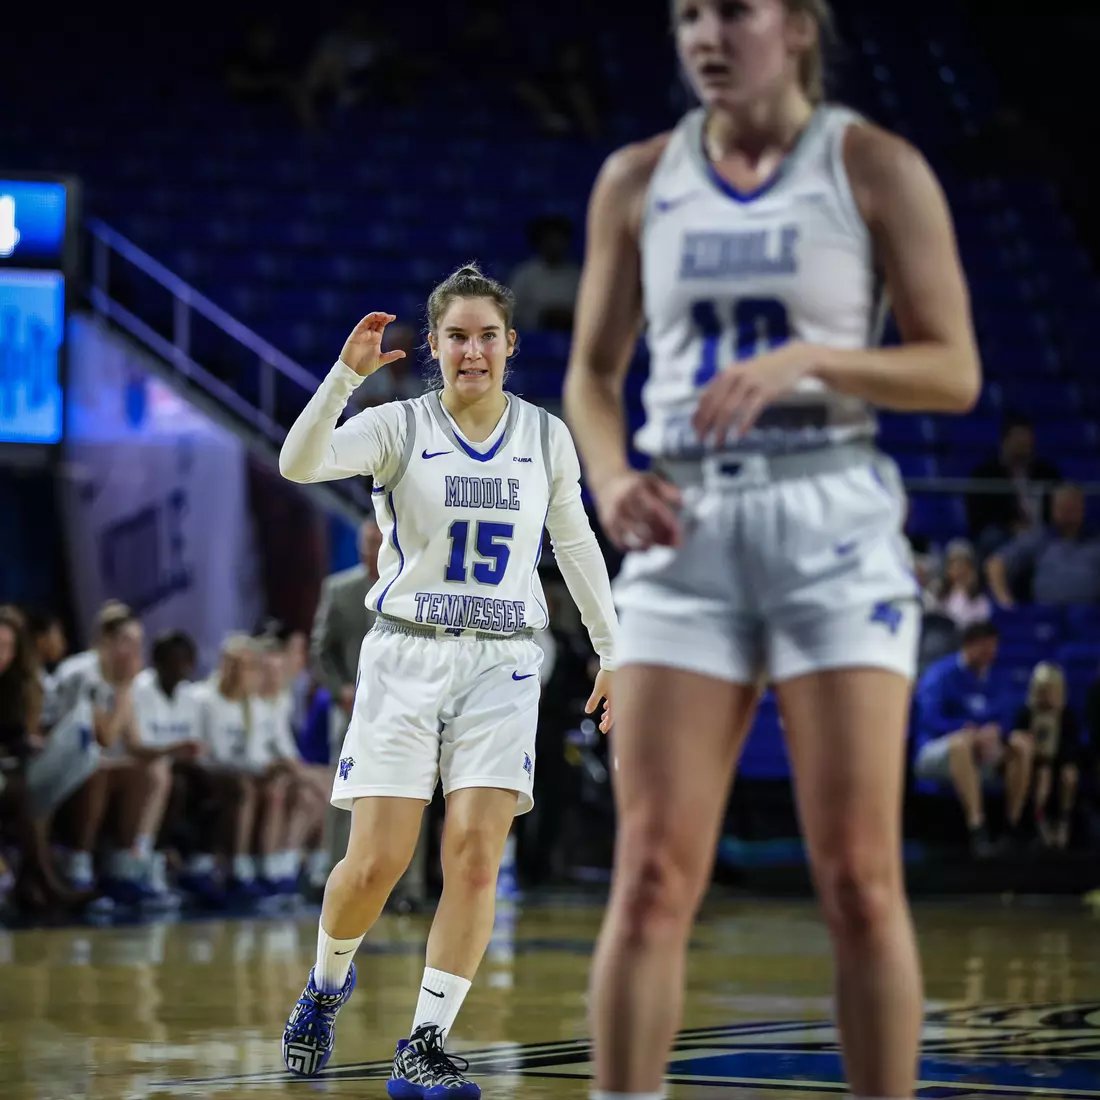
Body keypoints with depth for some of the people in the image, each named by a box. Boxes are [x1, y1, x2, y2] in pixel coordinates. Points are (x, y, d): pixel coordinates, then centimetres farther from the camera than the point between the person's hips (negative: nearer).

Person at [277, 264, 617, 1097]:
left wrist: (611, 650, 19)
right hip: (406, 655, -2)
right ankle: (328, 982, 26)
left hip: (502, 664, 2)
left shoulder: (546, 436, 7)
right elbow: (300, 463, -19)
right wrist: (346, 374, -32)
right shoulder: (399, 428, -2)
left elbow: (576, 543, 19)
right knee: (377, 863, -6)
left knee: (476, 854, -13)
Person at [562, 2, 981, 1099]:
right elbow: (592, 370, 15)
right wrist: (610, 475, -6)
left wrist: (808, 359, -18)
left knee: (859, 881, -3)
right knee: (650, 879, -4)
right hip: (684, 529, 2)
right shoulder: (637, 178, 9)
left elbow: (956, 371, -3)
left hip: (833, 524, -2)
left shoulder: (875, 167, 0)